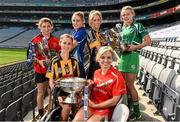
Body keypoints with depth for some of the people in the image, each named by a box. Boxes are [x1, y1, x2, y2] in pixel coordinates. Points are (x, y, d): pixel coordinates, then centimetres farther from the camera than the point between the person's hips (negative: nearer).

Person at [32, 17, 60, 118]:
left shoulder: (56, 40, 1)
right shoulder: (36, 40, -3)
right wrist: (39, 61, -18)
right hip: (40, 70, -1)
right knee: (41, 92, 8)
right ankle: (41, 114, 21)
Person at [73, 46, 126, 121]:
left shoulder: (116, 76, -11)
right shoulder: (96, 72, 7)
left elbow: (114, 101, -13)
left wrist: (95, 105, -11)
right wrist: (90, 86, -3)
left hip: (105, 108, -4)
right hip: (91, 104, 4)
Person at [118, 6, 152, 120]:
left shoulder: (138, 26, -1)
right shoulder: (122, 28, 17)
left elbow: (148, 41, -6)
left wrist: (135, 47, -17)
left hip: (132, 56, -6)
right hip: (122, 56, 7)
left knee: (130, 84, -8)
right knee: (125, 83, 10)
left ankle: (137, 111, 3)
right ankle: (129, 105, 26)